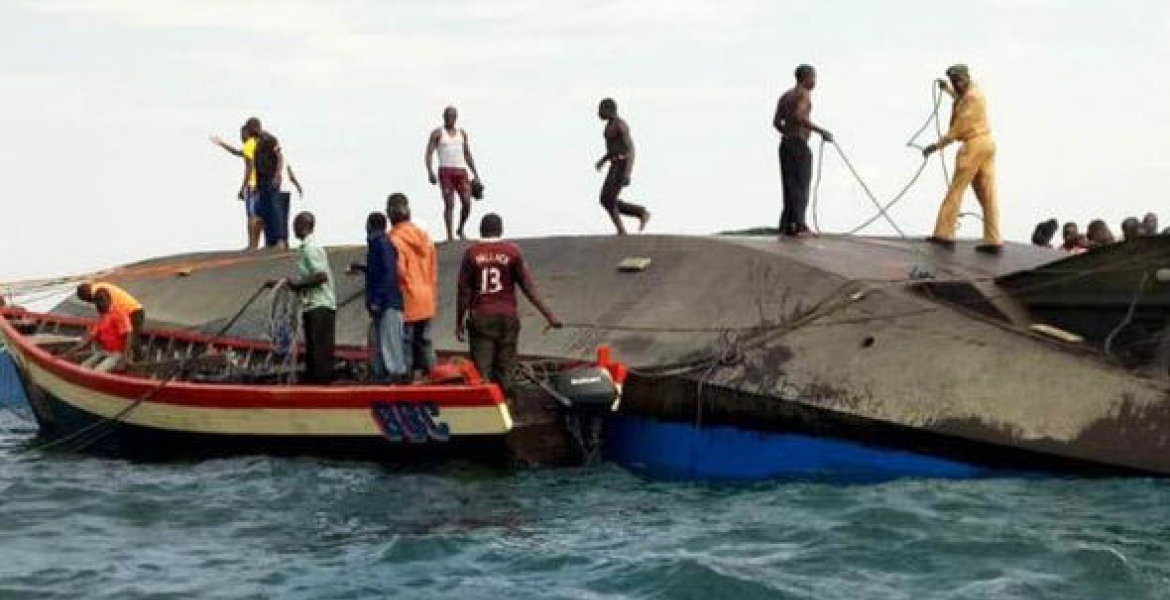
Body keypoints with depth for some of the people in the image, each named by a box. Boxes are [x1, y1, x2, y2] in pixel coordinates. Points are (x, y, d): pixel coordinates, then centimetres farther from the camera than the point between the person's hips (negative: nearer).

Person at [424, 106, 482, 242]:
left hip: (461, 171, 3)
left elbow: (468, 155, 19)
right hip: (446, 171, -3)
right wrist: (430, 172, -15)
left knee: (467, 203, -8)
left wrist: (475, 174, 13)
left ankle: (460, 229, 14)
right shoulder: (437, 133, 4)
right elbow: (428, 154, -1)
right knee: (449, 204, -9)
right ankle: (449, 235, -3)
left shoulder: (462, 133, 16)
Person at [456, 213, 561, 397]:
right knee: (505, 368, 9)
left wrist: (459, 322, 6)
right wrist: (549, 315, 0)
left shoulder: (472, 253, -1)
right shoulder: (512, 251, 0)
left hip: (480, 317, -1)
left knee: (481, 369, -2)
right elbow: (528, 287, -3)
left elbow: (464, 291, -1)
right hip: (506, 316, 1)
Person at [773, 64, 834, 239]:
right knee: (801, 186, -7)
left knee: (790, 185, 11)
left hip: (785, 144, 8)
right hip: (799, 145, -8)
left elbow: (776, 122, 8)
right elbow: (799, 116, -25)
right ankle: (799, 226, -12)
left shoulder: (785, 96, 17)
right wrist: (820, 131, -22)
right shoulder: (804, 94, -8)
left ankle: (786, 226, 8)